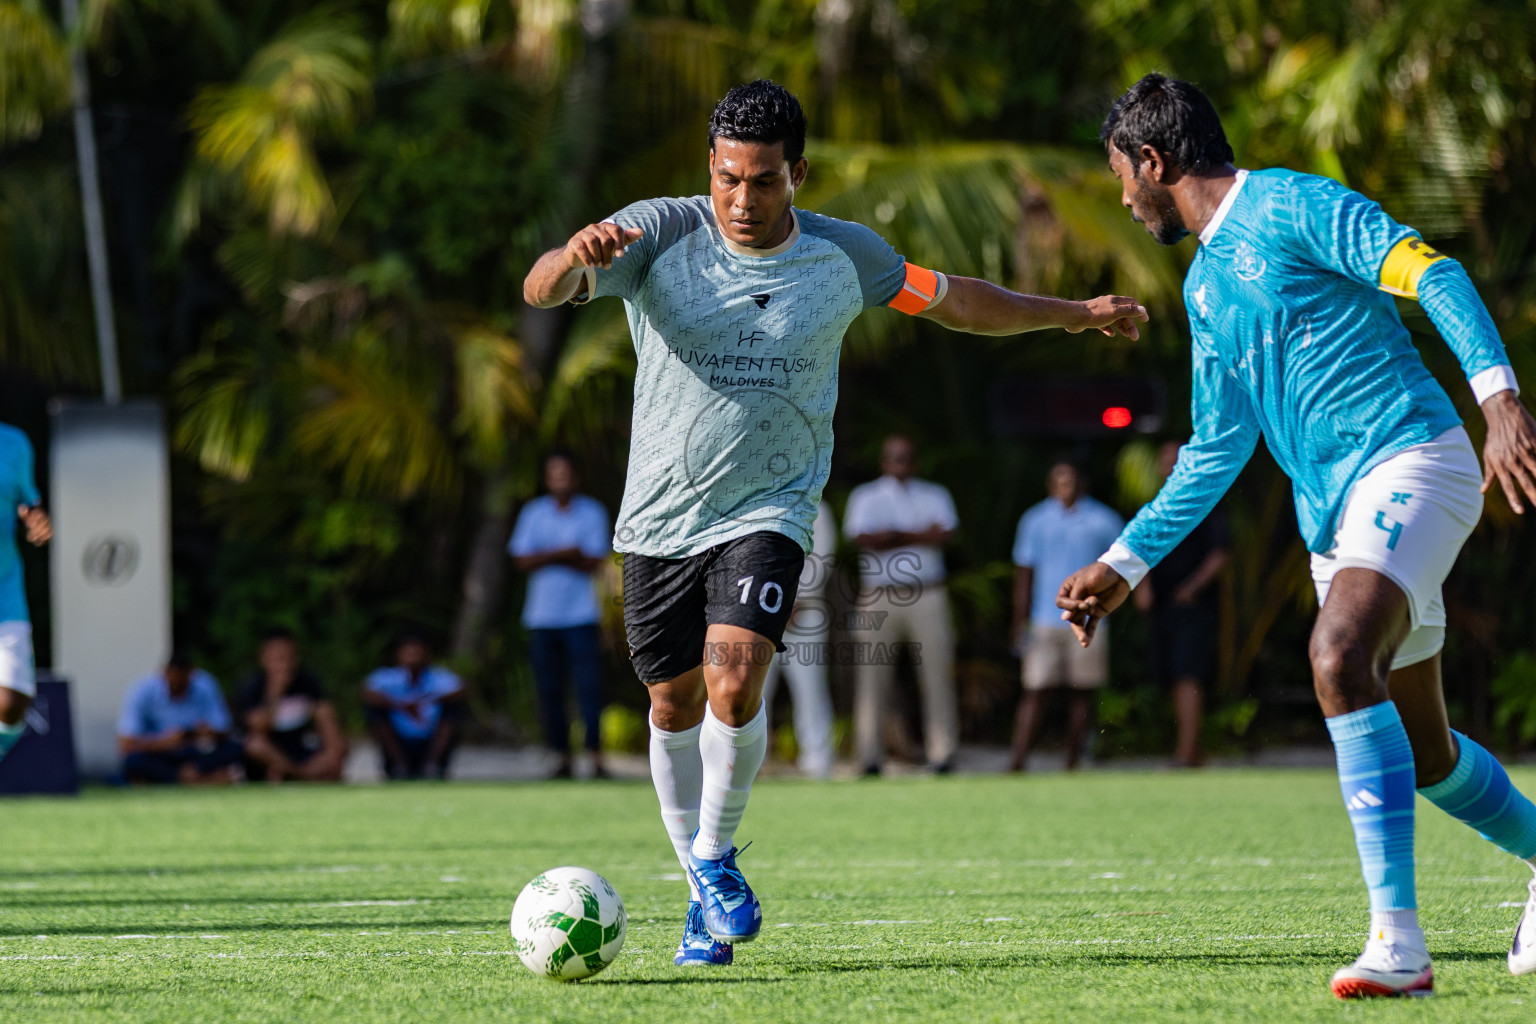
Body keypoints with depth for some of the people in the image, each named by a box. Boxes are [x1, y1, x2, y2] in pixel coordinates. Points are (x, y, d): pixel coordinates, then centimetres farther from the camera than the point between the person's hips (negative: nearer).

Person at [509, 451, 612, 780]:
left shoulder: (592, 512, 4)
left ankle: (597, 758, -10)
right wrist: (565, 554, -13)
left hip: (581, 616, -2)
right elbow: (523, 561, -2)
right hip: (542, 616, 2)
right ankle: (562, 758, 7)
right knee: (549, 691, 2)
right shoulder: (533, 513, 9)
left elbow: (593, 563, -5)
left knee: (589, 687, -10)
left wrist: (547, 556, -11)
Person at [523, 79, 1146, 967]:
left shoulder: (845, 256, -2)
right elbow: (540, 292, -19)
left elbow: (954, 301, 14)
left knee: (735, 678, -22)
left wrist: (1077, 313, 19)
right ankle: (704, 892, 28)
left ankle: (716, 856, 1)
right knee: (676, 703, 8)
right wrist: (574, 257, -43)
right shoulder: (660, 234, -8)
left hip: (767, 513, -1)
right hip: (661, 516, 1)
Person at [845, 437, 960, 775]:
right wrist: (921, 536, -7)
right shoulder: (865, 496, 11)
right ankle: (870, 758, -2)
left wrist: (894, 535, -12)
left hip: (927, 597, 1)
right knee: (872, 677, -5)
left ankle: (942, 754, -3)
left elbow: (945, 534, -3)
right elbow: (863, 538, -8)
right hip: (878, 599, -1)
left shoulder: (935, 496, 15)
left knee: (937, 674, -5)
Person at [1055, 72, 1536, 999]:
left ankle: (1398, 940, -32)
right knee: (1423, 753, 10)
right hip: (1336, 514, 9)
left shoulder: (1293, 207, -5)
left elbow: (1434, 276, -16)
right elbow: (1217, 450, 27)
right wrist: (1124, 565, 24)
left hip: (1409, 462, -9)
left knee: (1340, 661, -29)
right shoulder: (1204, 286, 21)